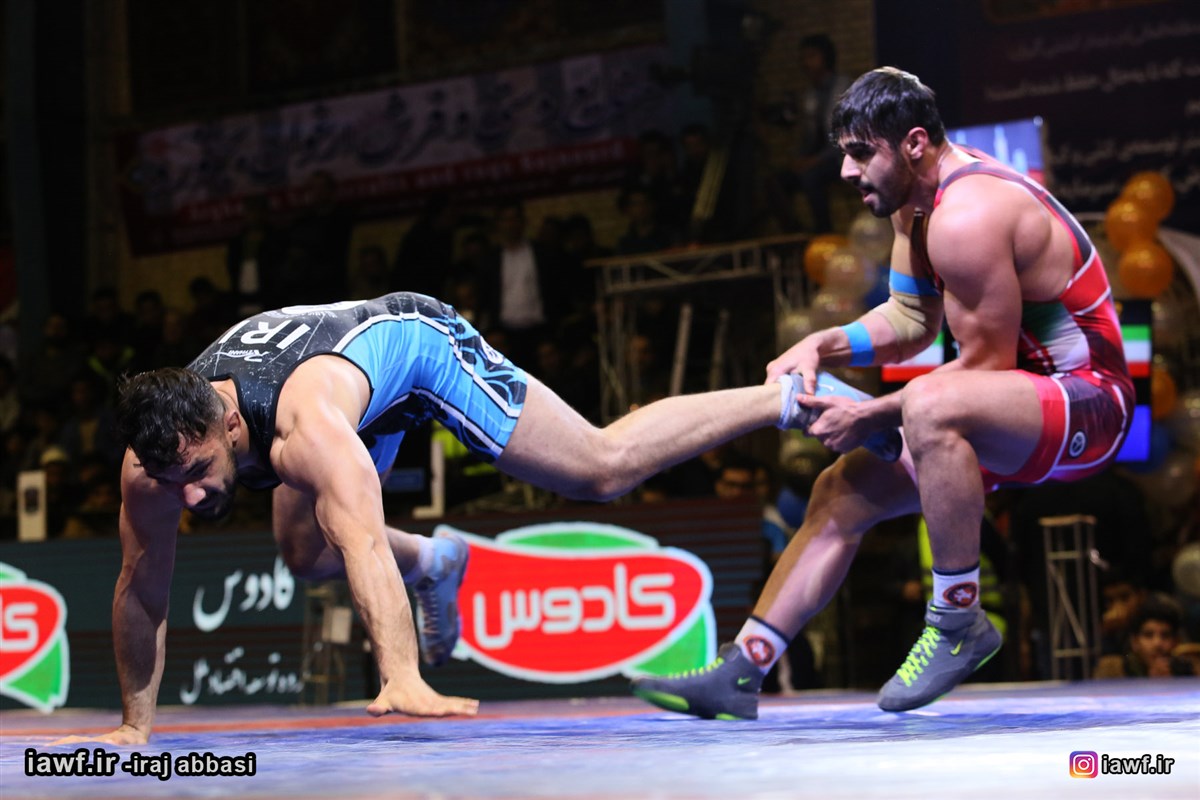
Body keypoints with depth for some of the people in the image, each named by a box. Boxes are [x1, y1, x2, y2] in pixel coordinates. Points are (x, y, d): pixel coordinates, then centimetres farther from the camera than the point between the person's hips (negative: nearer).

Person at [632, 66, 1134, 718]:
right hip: (1020, 405, 10)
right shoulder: (916, 197, 6)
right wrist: (824, 347, -3)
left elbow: (986, 364, -22)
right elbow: (911, 321, 13)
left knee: (931, 407, -38)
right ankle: (737, 675, 10)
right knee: (842, 493, 8)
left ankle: (959, 622, -23)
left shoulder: (967, 217, -25)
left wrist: (871, 417, -16)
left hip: (1087, 401, -10)